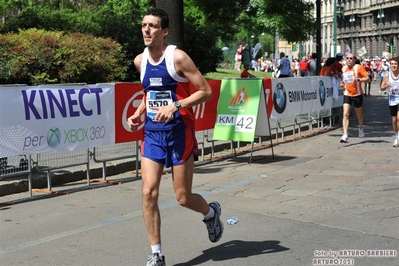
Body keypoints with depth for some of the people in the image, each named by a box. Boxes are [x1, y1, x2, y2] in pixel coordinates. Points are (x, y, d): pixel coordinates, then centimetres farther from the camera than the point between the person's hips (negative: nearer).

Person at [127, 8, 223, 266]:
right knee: (149, 192, -7)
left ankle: (211, 212, 38)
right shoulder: (140, 61, 5)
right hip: (152, 133, 5)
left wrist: (176, 106, -24)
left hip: (179, 133, -5)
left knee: (183, 197, 3)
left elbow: (206, 91, -13)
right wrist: (138, 114, 5)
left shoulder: (177, 57, -13)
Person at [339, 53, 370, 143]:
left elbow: (367, 78, -12)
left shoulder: (358, 68, -8)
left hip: (357, 94, -2)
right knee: (345, 114, -13)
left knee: (359, 113, 17)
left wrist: (358, 79, -27)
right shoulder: (343, 68, 7)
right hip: (347, 94, 3)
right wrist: (342, 83, 5)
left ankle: (361, 129, 45)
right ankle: (345, 135, -20)